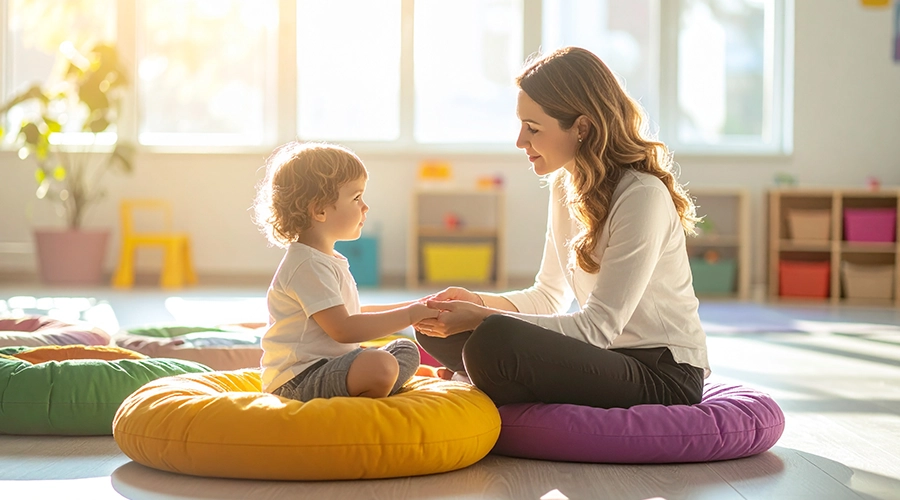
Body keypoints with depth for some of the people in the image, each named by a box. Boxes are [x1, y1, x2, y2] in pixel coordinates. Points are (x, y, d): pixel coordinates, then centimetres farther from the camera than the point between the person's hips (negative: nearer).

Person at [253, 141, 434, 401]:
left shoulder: (328, 260, 18)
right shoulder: (307, 265, -17)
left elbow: (352, 313, 28)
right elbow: (344, 329, -23)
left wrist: (415, 307, 21)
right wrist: (408, 315, -15)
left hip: (326, 367, 11)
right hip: (298, 378, -11)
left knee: (407, 350, 15)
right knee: (380, 366, -33)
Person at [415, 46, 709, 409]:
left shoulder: (643, 196, -18)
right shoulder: (564, 184, 10)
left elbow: (598, 327, -21)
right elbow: (548, 297, 17)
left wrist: (482, 318, -23)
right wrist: (480, 303, -3)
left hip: (666, 376, -8)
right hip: (609, 359, 9)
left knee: (495, 339, -31)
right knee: (439, 331, -2)